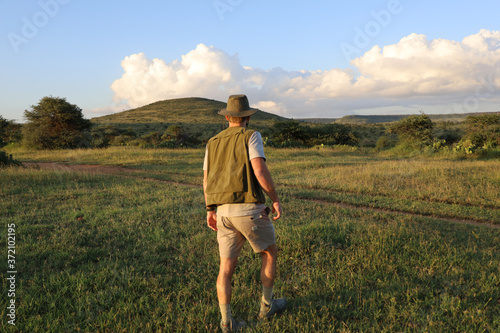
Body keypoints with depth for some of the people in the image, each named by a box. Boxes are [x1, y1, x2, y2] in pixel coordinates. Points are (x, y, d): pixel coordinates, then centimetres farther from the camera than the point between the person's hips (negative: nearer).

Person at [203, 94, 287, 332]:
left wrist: (210, 211, 22)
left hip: (224, 212, 5)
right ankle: (267, 305, 26)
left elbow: (206, 181, 14)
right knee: (270, 252, 18)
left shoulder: (213, 142, 13)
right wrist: (276, 200, -9)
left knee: (226, 267, 9)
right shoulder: (251, 136, -5)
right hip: (250, 210, -5)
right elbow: (260, 171, -18)